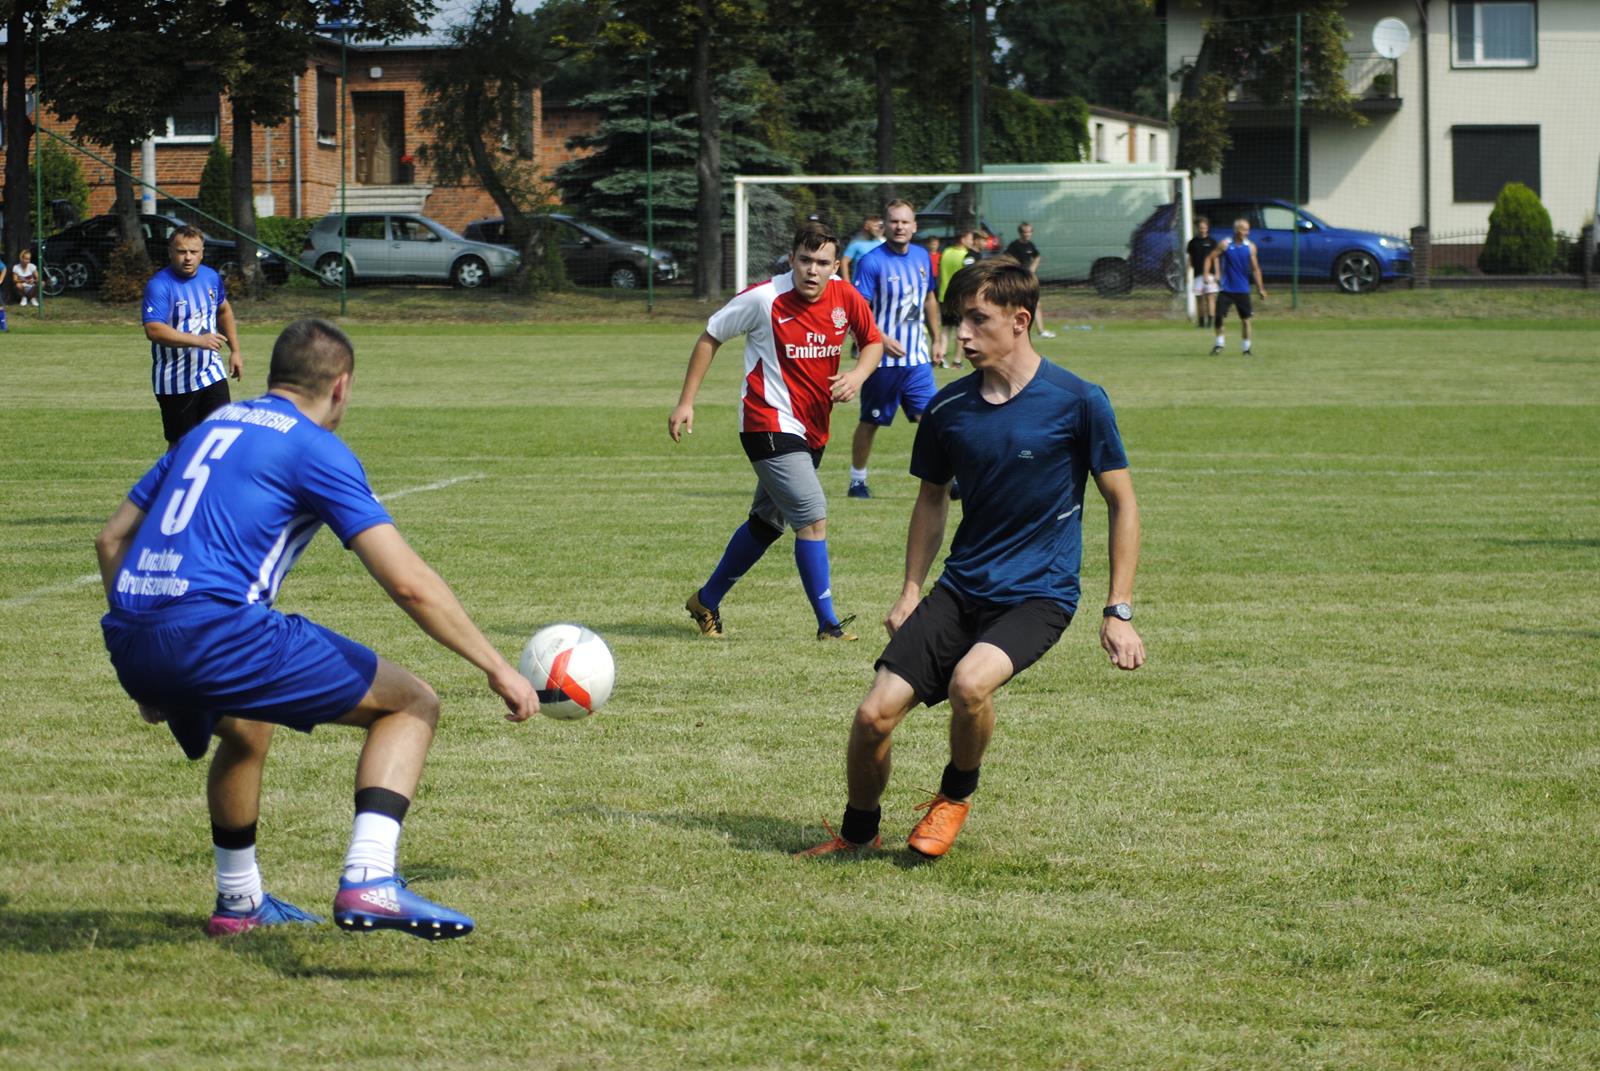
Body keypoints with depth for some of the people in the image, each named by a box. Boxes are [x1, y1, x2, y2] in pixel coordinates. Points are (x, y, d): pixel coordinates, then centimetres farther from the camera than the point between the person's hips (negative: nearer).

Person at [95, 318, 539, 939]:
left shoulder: (210, 429, 25)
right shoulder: (315, 448, 3)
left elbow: (112, 539, 27)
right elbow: (408, 583, -5)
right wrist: (496, 668, 2)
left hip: (129, 641, 8)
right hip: (215, 627, -8)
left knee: (245, 730, 39)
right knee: (411, 704, 4)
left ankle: (239, 901, 46)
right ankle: (368, 881, -14)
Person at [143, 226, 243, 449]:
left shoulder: (211, 277, 4)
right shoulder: (159, 285, -17)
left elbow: (224, 311, 24)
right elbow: (153, 330, -30)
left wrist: (235, 350, 21)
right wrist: (198, 341, -36)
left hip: (212, 373, 5)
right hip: (176, 383, -5)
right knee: (180, 445, 5)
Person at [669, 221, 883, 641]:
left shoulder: (845, 298, -3)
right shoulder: (764, 299, -15)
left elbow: (873, 341, 14)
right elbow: (710, 337, -3)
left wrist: (857, 375, -9)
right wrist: (685, 402, -3)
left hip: (812, 429, 7)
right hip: (769, 425, -7)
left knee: (766, 523, 18)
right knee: (813, 516, -18)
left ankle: (706, 602, 36)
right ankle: (828, 623, -12)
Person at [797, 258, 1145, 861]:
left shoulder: (1077, 402, -9)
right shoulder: (948, 408, 3)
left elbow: (1122, 505, -2)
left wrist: (1119, 613, -6)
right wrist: (911, 592, 11)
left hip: (1038, 595, -4)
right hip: (961, 589, 4)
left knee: (969, 682, -33)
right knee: (875, 713, -10)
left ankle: (956, 796, -1)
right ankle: (858, 831, 18)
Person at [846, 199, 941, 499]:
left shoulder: (922, 257, 6)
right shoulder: (872, 262, -13)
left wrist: (936, 338, 22)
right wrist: (882, 339, -28)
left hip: (917, 357, 4)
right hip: (883, 360, -4)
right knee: (870, 423, 6)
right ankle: (857, 481, 20)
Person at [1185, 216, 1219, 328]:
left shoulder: (1211, 241, 4)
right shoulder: (1193, 242, 8)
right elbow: (1190, 259, 10)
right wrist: (1189, 273, 3)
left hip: (1209, 273, -2)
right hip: (1198, 274, 2)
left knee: (1210, 297, -10)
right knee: (1199, 298, 4)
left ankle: (1211, 319, -15)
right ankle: (1201, 320, 12)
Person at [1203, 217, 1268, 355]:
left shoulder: (1250, 247, -1)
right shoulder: (1225, 244, -5)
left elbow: (1255, 269, 3)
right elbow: (1210, 258, 2)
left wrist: (1261, 289, 1)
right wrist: (1207, 274, -10)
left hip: (1243, 290, 1)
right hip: (1227, 289, -1)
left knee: (1245, 318, 3)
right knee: (1220, 316, -8)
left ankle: (1247, 346, 15)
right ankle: (1220, 342, 10)